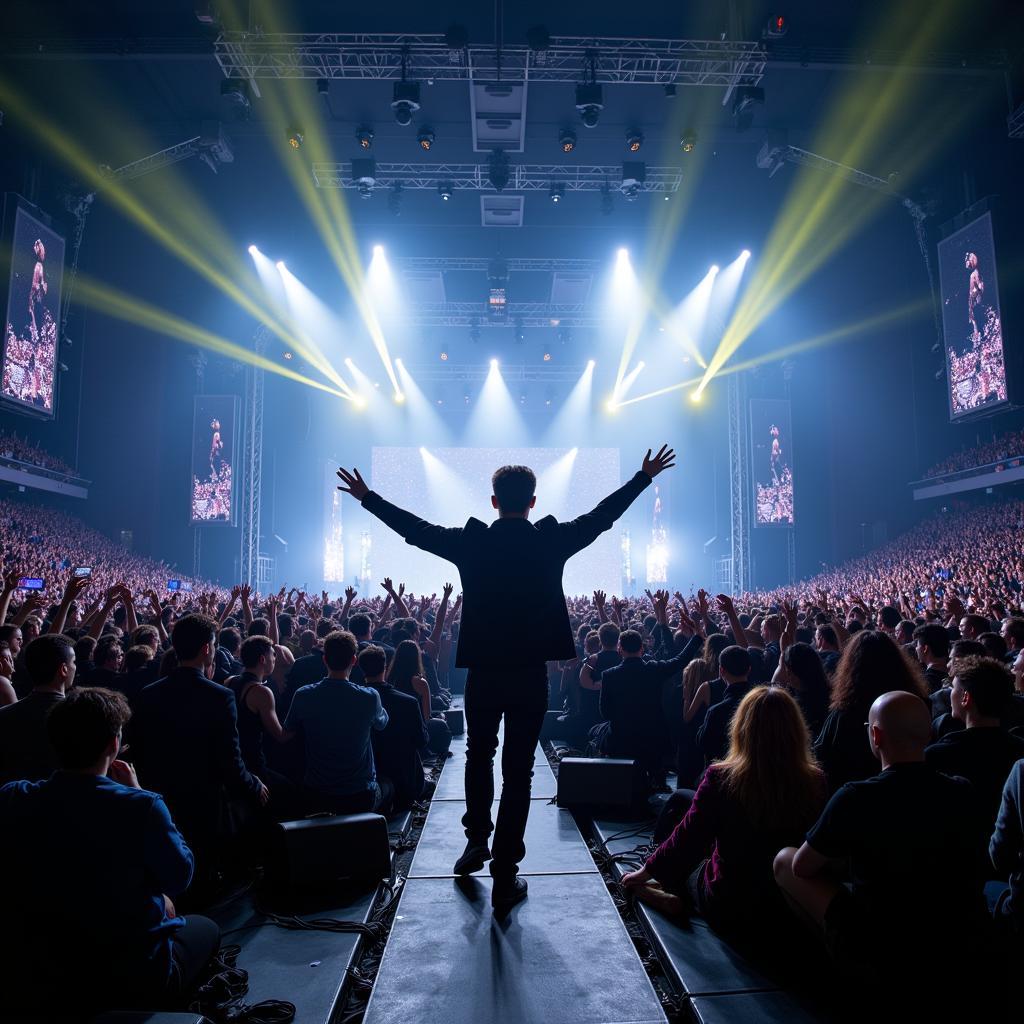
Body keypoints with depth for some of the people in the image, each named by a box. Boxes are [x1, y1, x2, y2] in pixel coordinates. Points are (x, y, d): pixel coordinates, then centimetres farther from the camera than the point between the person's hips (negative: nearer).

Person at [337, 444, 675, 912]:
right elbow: (602, 515, 5)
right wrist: (645, 476, 19)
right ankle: (505, 873, 13)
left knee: (479, 755, 25)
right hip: (530, 673, -1)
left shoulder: (470, 542, -5)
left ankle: (476, 841, 34)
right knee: (518, 771, 7)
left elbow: (414, 527, 6)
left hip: (481, 671, 1)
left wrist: (367, 497, 22)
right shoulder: (553, 541, -6)